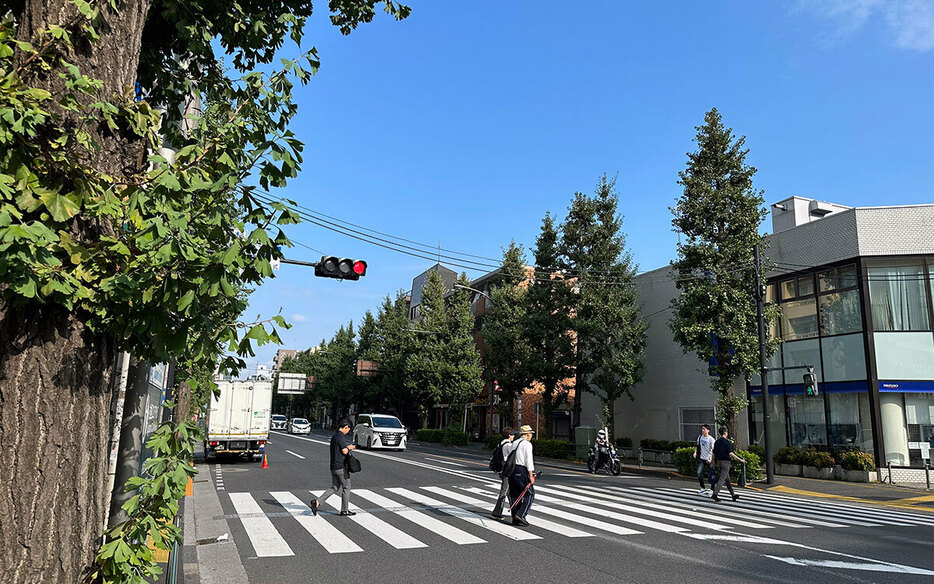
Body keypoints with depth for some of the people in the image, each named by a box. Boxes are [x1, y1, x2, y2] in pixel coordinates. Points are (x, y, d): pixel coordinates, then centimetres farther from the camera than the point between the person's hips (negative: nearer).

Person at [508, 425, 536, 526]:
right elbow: (528, 460, -13)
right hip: (522, 471, -8)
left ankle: (515, 519, 12)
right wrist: (531, 475, -13)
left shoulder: (514, 443, 15)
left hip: (512, 469, 8)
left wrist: (511, 471, 18)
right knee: (529, 494, 1)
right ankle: (520, 515, -9)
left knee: (514, 495, 10)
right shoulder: (527, 444, -7)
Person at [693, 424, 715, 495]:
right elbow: (698, 446, 19)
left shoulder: (711, 439, -13)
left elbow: (713, 450, -15)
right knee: (699, 473, -2)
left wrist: (711, 459, -22)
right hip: (701, 458, 5)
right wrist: (695, 452, 4)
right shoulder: (700, 437, 4)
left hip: (708, 460, -5)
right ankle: (703, 488, 13)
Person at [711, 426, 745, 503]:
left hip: (719, 462, 7)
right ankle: (714, 494, -18)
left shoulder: (717, 441, 8)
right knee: (722, 479, -9)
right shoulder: (727, 441, -13)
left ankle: (733, 495, 26)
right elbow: (730, 453, -20)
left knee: (727, 479, 17)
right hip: (725, 462, -7)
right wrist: (740, 459, -16)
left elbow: (714, 453, 12)